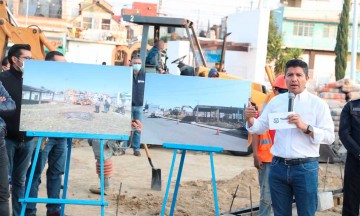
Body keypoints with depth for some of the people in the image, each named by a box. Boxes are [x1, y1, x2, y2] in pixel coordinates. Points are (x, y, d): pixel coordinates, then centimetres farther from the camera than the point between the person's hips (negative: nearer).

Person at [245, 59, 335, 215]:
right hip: (278, 166, 3)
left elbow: (329, 136, -8)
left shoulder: (318, 104, -3)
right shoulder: (276, 101, 8)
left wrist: (305, 127, -21)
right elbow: (261, 128, 10)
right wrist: (250, 119, -10)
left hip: (306, 168, -3)